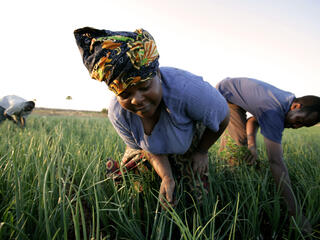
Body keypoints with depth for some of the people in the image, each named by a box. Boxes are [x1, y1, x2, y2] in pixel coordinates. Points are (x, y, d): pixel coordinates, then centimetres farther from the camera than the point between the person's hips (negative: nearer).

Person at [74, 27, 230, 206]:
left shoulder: (188, 90, -46)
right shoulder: (118, 114, -32)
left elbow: (223, 119, -23)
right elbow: (152, 151, -16)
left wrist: (202, 151, -8)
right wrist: (167, 177, -34)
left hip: (191, 140, -1)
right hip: (151, 146, 2)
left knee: (196, 192, 5)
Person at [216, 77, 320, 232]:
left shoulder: (286, 100, -8)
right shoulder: (274, 112, -36)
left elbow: (254, 119, -2)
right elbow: (276, 162, -39)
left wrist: (252, 145, -20)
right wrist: (295, 211, -37)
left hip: (234, 97, 9)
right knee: (240, 141, -19)